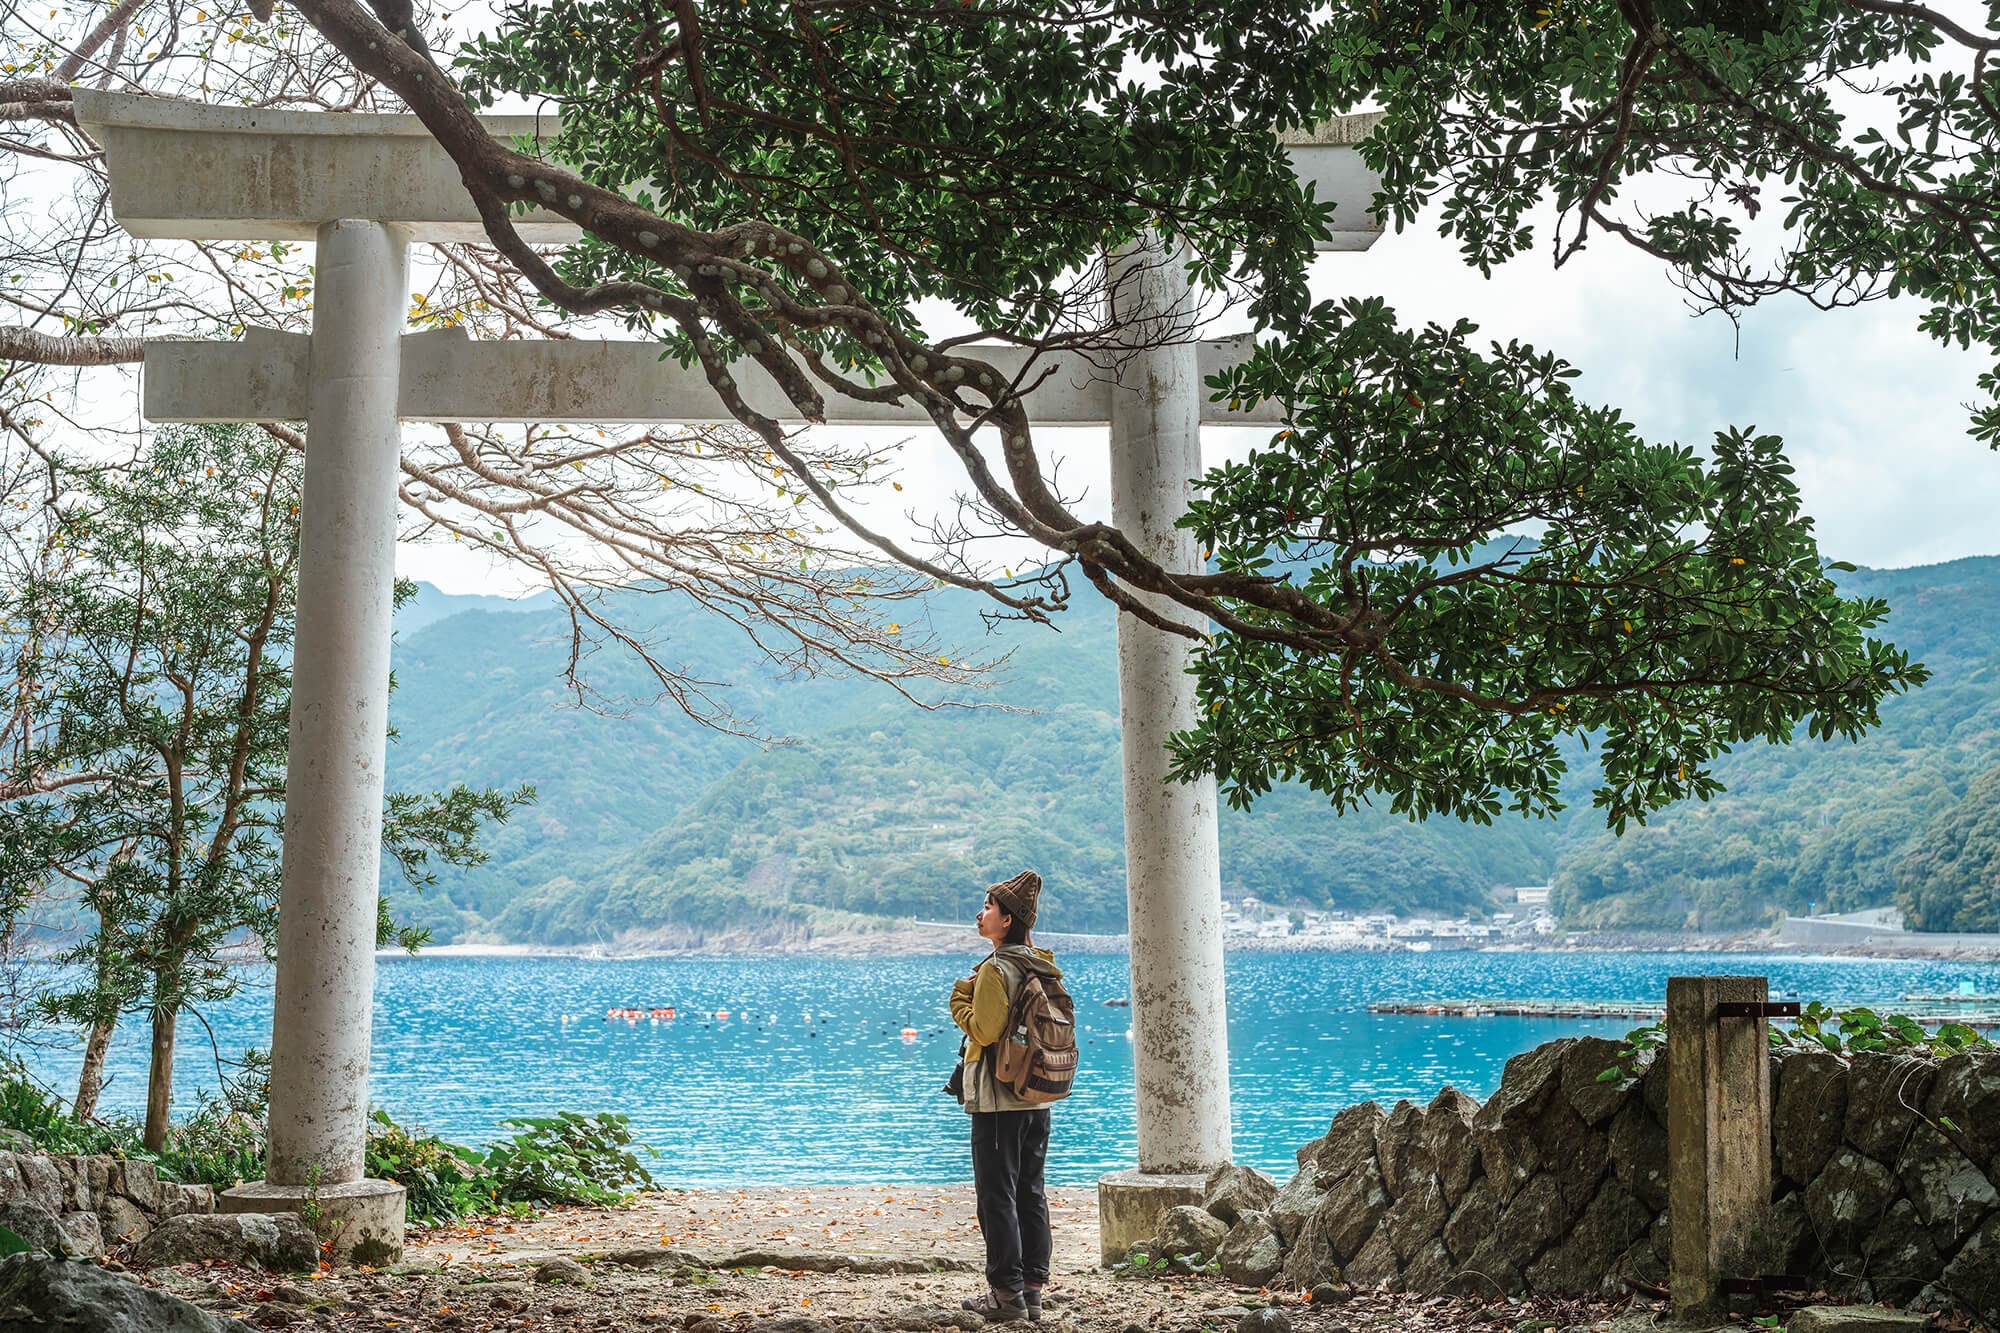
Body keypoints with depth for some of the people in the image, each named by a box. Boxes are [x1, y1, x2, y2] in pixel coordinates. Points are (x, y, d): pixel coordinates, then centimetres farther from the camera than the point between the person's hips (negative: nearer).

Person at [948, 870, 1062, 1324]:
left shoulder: (995, 970, -15)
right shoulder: (1044, 968, 10)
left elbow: (983, 1031, -19)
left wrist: (961, 999, -3)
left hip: (998, 1102, -8)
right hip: (1038, 1099, 8)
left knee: (997, 1195, -2)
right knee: (1030, 1193, 12)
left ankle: (1007, 1293, 0)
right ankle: (1033, 1288, 16)